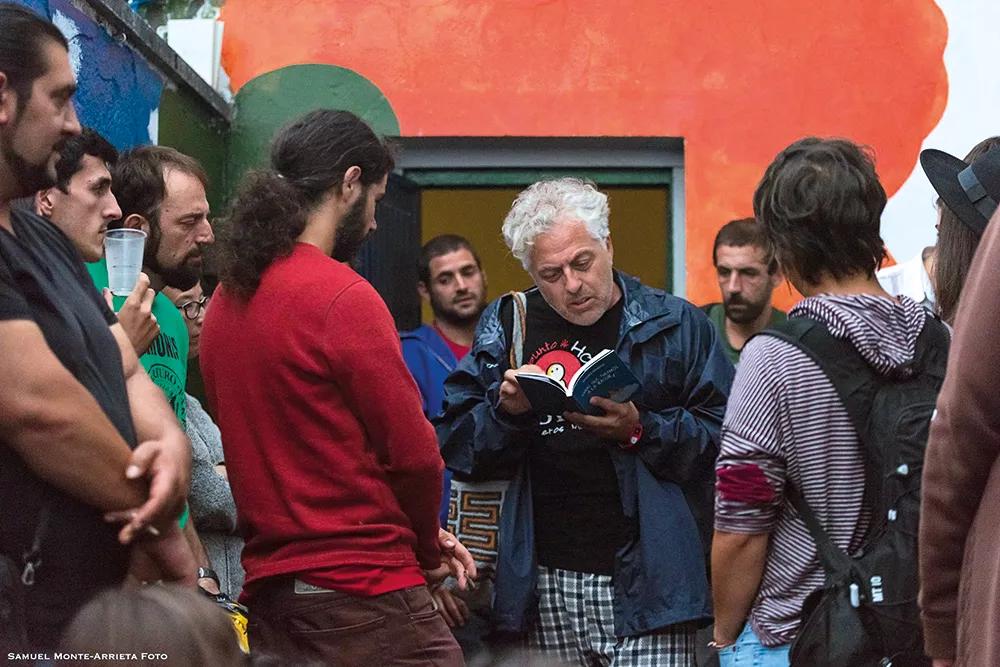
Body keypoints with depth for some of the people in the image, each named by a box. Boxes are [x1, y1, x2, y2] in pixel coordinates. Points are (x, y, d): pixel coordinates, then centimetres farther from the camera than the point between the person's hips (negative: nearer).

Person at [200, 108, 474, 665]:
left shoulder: (227, 300, 10)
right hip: (362, 593, -8)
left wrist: (420, 535, 12)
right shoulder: (344, 296, -14)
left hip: (266, 592, 8)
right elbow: (413, 452, -13)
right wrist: (427, 548, 7)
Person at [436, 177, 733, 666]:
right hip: (546, 586, 3)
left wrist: (641, 430, -16)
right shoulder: (505, 327, 12)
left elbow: (724, 440, -3)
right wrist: (506, 410, -10)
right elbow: (453, 445, 8)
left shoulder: (674, 324, 4)